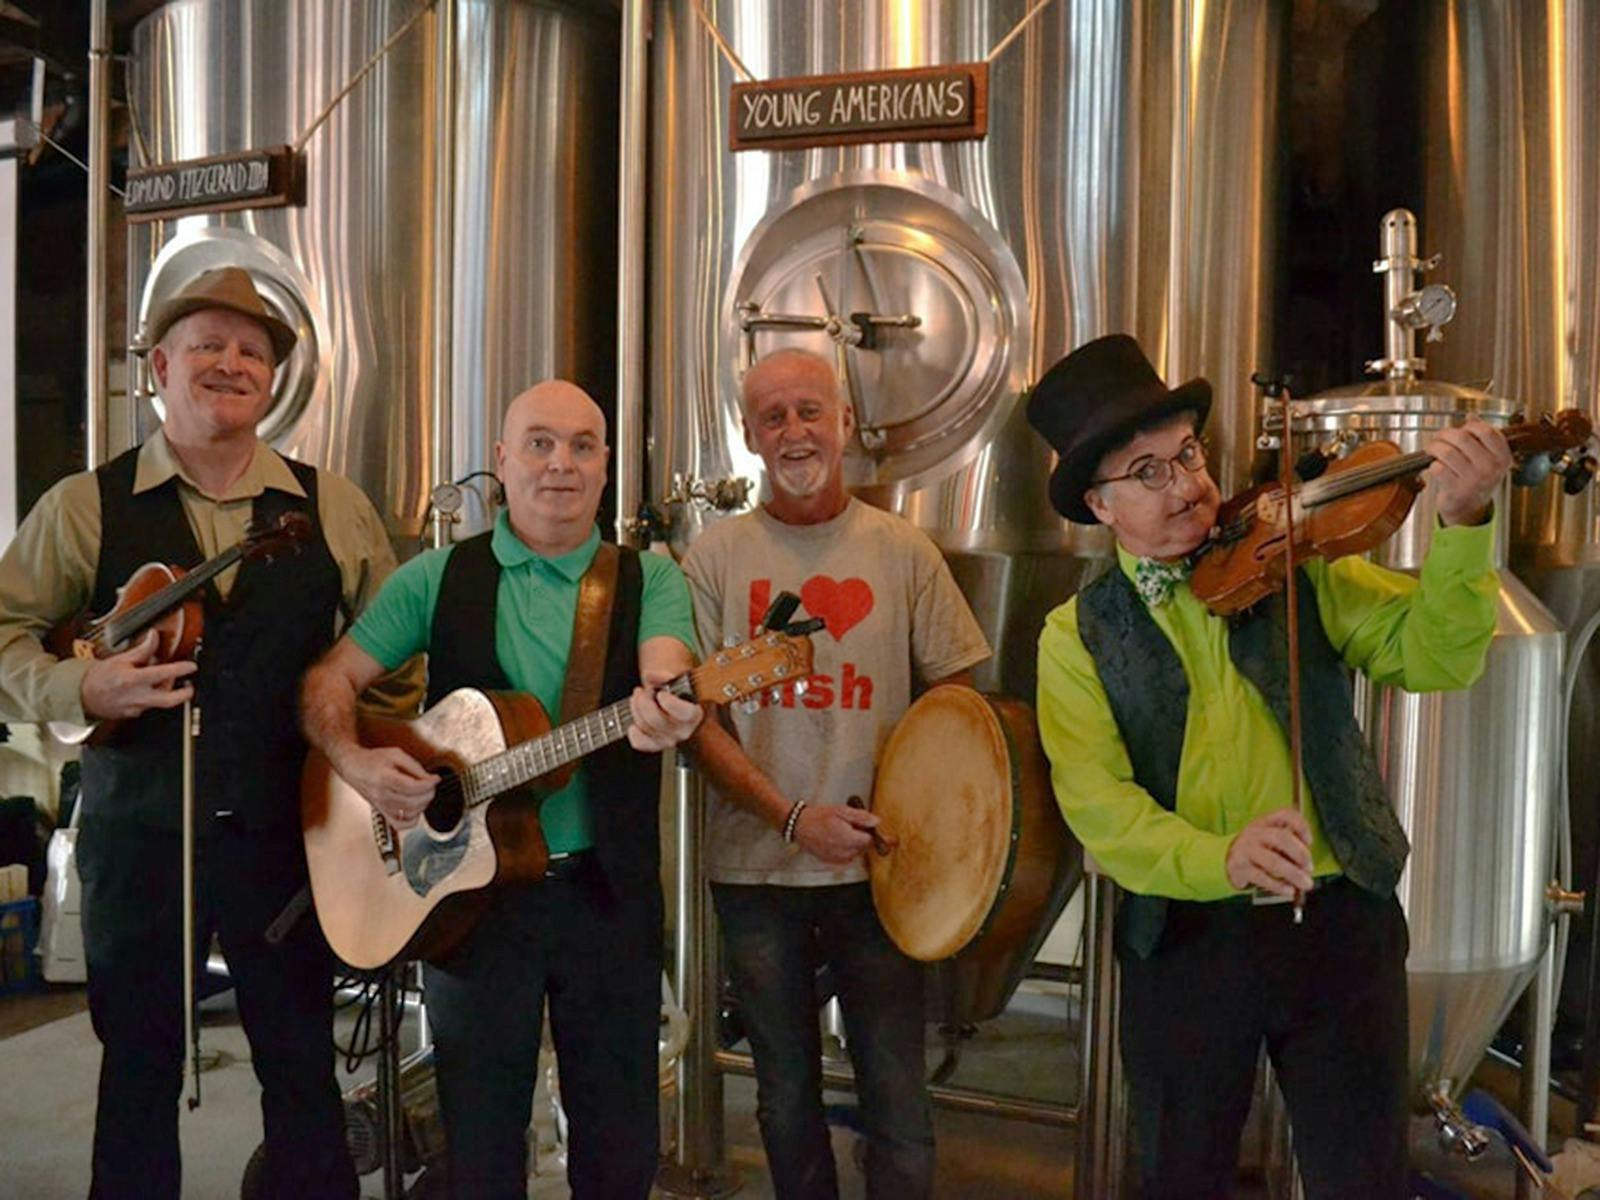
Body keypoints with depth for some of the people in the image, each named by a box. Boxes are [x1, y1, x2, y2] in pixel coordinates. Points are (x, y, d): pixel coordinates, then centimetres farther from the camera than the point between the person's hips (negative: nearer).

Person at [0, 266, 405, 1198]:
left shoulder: (334, 507, 4)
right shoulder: (86, 507, 2)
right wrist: (83, 688, -16)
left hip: (289, 829, 1)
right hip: (139, 828, 0)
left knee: (304, 1068, 9)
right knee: (139, 1068, 14)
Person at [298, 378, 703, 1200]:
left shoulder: (650, 578, 1)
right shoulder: (439, 578, 3)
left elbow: (666, 671, -18)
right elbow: (329, 680, 4)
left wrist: (664, 710, -41)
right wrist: (354, 762, -15)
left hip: (610, 890, 0)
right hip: (475, 890, 0)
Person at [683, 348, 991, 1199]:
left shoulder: (903, 552, 1)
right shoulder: (714, 557, -1)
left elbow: (951, 692, 4)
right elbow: (696, 719, -4)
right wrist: (793, 818, -16)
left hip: (880, 867, 0)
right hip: (755, 870, 1)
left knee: (896, 1099, 5)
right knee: (785, 1093, 17)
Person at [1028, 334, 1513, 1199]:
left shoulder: (1295, 568, 1)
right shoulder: (1077, 635, -2)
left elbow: (1433, 655, -9)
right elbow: (1096, 800, -13)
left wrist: (1461, 523, -26)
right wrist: (1218, 860, -31)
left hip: (1340, 924, 1)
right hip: (1183, 941, 0)